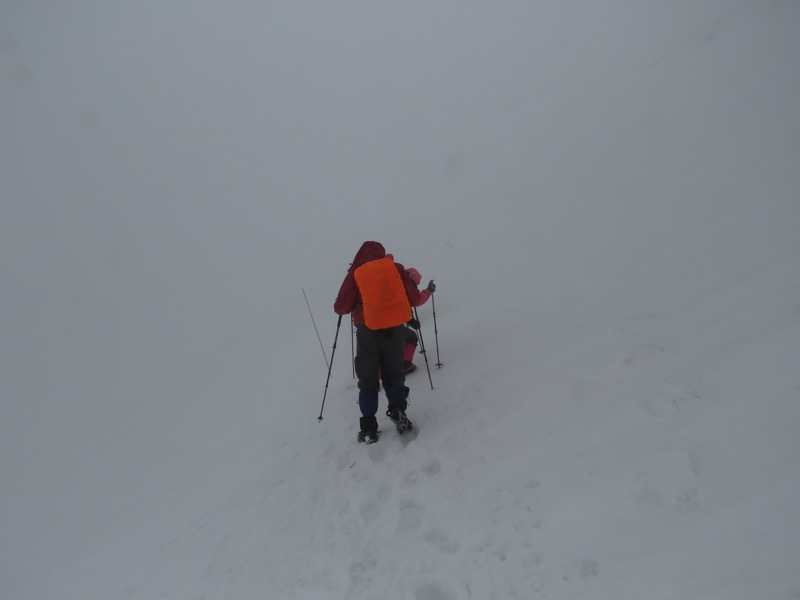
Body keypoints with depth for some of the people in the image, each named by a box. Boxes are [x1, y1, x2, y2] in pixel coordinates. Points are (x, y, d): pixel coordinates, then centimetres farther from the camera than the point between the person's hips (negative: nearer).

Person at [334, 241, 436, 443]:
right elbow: (414, 300, 5)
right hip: (395, 329, 2)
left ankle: (369, 428, 7)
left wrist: (354, 303, 21)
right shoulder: (396, 268, 4)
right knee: (393, 375, 18)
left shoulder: (355, 274, 0)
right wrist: (427, 292, 26)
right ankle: (398, 412, -1)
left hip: (368, 332, -1)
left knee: (368, 381, 10)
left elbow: (341, 308, -1)